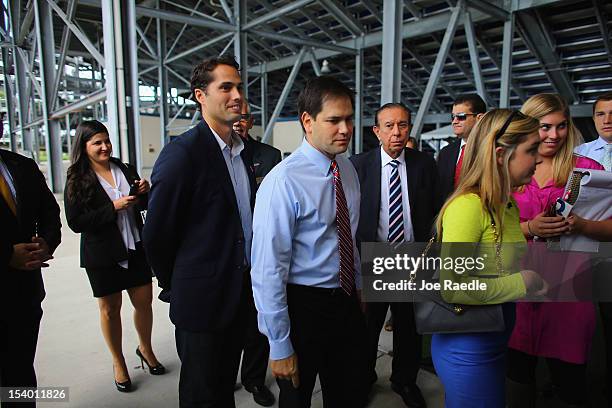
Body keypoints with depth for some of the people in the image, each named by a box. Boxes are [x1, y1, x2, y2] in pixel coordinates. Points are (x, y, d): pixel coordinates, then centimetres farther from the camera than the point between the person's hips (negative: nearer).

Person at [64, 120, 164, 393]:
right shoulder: (77, 181, -7)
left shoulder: (126, 170, 2)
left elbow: (143, 206, 12)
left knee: (144, 302, 10)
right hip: (102, 255, -3)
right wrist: (114, 207, -21)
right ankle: (118, 363, 32)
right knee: (110, 309, 12)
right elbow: (76, 223, -13)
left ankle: (145, 348, 36)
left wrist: (145, 191, -10)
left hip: (136, 249, 3)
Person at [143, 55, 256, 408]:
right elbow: (157, 233, -13)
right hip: (202, 298, -6)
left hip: (240, 292, 7)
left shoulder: (242, 150, 6)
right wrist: (174, 284, 0)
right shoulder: (182, 152, -18)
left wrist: (249, 276, 15)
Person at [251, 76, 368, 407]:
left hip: (347, 303, 7)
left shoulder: (348, 169, 2)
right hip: (303, 306, -6)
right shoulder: (283, 181, -23)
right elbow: (267, 270, -23)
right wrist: (280, 347, -17)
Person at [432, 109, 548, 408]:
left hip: (495, 344, 9)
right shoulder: (467, 205, -24)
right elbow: (451, 288, -28)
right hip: (468, 349, -9)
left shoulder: (508, 206, 5)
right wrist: (521, 283, -18)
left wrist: (535, 279, -1)